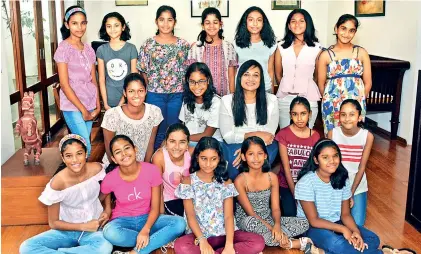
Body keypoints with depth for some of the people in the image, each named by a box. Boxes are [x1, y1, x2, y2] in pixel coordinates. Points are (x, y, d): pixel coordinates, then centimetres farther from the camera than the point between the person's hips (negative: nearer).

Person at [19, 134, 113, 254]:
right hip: (67, 230, -1)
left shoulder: (96, 169, -12)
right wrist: (83, 226, -16)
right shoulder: (57, 183, -18)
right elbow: (53, 223, -9)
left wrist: (107, 209, -5)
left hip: (94, 227, 1)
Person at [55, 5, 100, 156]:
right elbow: (64, 84, -14)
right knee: (85, 148, -7)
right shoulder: (64, 48, -10)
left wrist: (97, 106, 3)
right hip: (73, 106, -6)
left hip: (90, 105, 6)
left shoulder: (89, 49, 8)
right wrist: (83, 109, -13)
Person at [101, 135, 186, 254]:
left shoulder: (151, 170, -14)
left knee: (180, 223, -26)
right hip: (123, 221, 0)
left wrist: (146, 230, -26)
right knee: (110, 232, -37)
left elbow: (155, 208, -12)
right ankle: (160, 241, -17)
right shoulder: (110, 179, -13)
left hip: (147, 219, 1)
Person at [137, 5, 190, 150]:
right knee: (158, 131, 9)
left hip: (177, 95, 1)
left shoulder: (183, 45, 4)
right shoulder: (148, 44, 0)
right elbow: (144, 72, 2)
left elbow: (187, 71, 6)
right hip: (155, 94, -1)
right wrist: (143, 94, -2)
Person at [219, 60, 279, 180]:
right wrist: (255, 134, -18)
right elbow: (228, 136, -6)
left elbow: (269, 135, -4)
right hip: (235, 145, 0)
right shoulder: (227, 101, 0)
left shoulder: (271, 100, 3)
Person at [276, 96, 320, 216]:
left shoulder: (315, 136, 2)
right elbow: (286, 167, -8)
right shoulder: (284, 134, -6)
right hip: (287, 184, -2)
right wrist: (295, 194, -12)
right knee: (290, 214, -21)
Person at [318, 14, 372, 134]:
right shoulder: (326, 55, 0)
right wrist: (330, 101, 11)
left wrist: (359, 102, 9)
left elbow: (368, 83, 7)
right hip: (332, 106, -1)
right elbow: (321, 84, 6)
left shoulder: (361, 53, 3)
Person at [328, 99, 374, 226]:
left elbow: (361, 167, -9)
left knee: (357, 224, -5)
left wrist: (351, 194, -11)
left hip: (357, 186, 0)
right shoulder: (332, 134, -14)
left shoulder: (368, 136, -14)